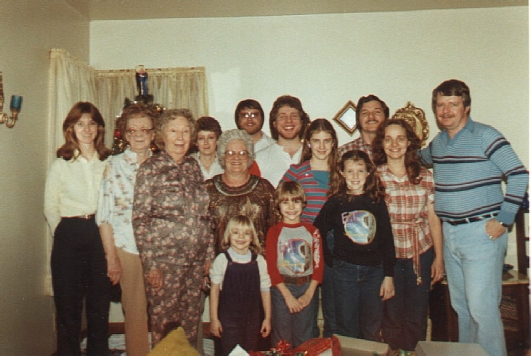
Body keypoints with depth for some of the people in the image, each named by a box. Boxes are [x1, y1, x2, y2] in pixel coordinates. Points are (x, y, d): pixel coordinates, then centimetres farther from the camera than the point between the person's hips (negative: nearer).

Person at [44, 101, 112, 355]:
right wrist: (63, 233, -1)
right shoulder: (61, 165, 3)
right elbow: (50, 207, 5)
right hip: (70, 237, -1)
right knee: (68, 304, 7)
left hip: (101, 236, 1)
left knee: (100, 303, 9)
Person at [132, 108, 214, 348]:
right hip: (165, 259, -4)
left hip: (196, 257, 5)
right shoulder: (150, 168, -7)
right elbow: (140, 220, -8)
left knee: (191, 320, 14)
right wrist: (150, 265, -11)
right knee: (164, 322, 6)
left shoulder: (193, 166, 8)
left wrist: (209, 254, 8)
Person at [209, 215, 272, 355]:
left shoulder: (259, 260, -1)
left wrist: (267, 318, 6)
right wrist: (213, 318, -1)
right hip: (228, 318, -2)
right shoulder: (222, 260, -7)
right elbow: (215, 289, -1)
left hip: (252, 319, 2)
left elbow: (265, 290, 4)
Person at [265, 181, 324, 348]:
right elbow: (271, 267, -6)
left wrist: (309, 294, -8)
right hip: (282, 289, -2)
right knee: (282, 339, 6)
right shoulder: (274, 232, -2)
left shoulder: (311, 231, 5)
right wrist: (288, 296, -12)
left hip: (307, 289, 2)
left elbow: (318, 264, 1)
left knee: (304, 339, 10)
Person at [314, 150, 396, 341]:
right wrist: (330, 260, -2)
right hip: (344, 270, -1)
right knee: (347, 329, 9)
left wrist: (388, 275, 0)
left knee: (372, 330, 12)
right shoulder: (335, 202, -1)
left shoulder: (377, 202, 3)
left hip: (374, 270, 1)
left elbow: (387, 240, 3)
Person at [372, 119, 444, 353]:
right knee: (392, 315, 8)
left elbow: (433, 218, 4)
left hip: (421, 254, 2)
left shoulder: (424, 177, 2)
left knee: (418, 316, 10)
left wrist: (439, 258, 4)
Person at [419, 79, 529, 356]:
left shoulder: (485, 136, -10)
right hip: (450, 233, 7)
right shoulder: (438, 141, 11)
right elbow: (422, 159, 34)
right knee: (461, 307, 17)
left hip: (481, 232, -7)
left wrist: (503, 220, -14)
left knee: (482, 308, -6)